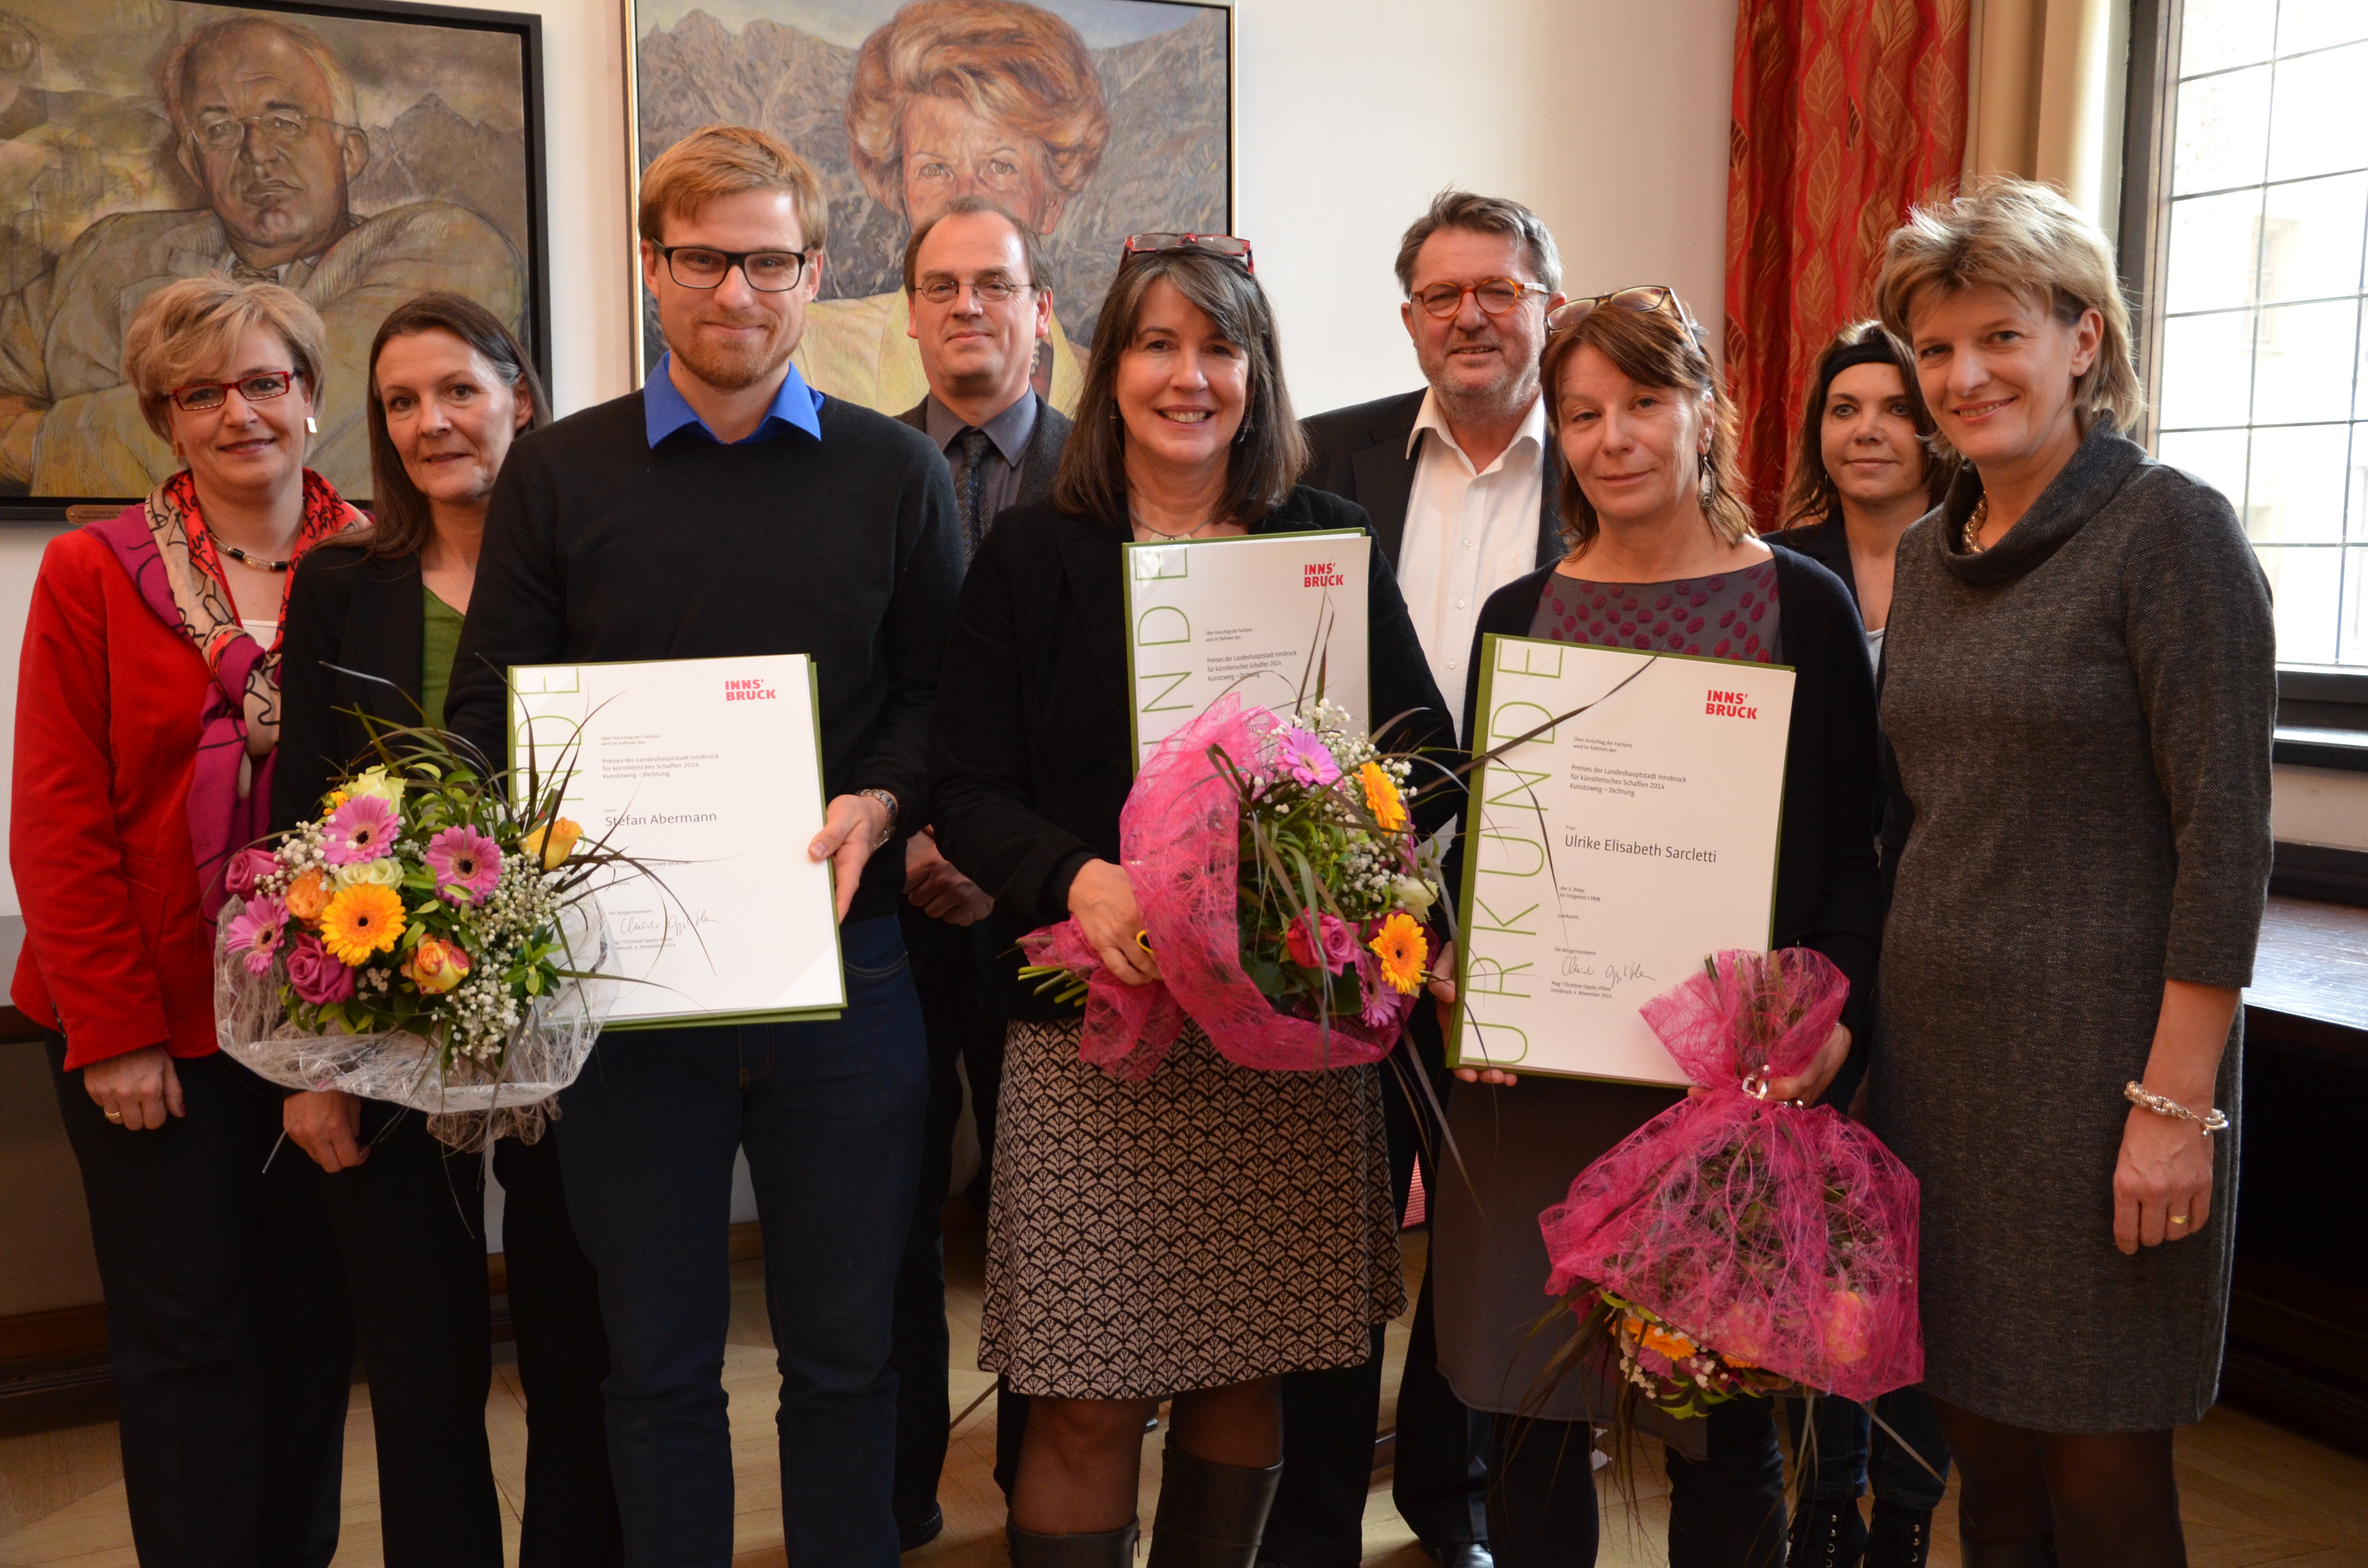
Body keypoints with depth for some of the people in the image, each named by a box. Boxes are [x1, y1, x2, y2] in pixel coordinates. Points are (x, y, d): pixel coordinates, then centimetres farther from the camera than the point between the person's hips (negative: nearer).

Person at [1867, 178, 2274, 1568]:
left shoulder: (2171, 531, -9)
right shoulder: (1933, 554, 11)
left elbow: (2226, 835, -14)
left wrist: (2176, 1103, -17)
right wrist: (1870, 1022, 12)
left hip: (2097, 1055, -6)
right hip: (1937, 1045, 6)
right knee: (1980, 1440, 14)